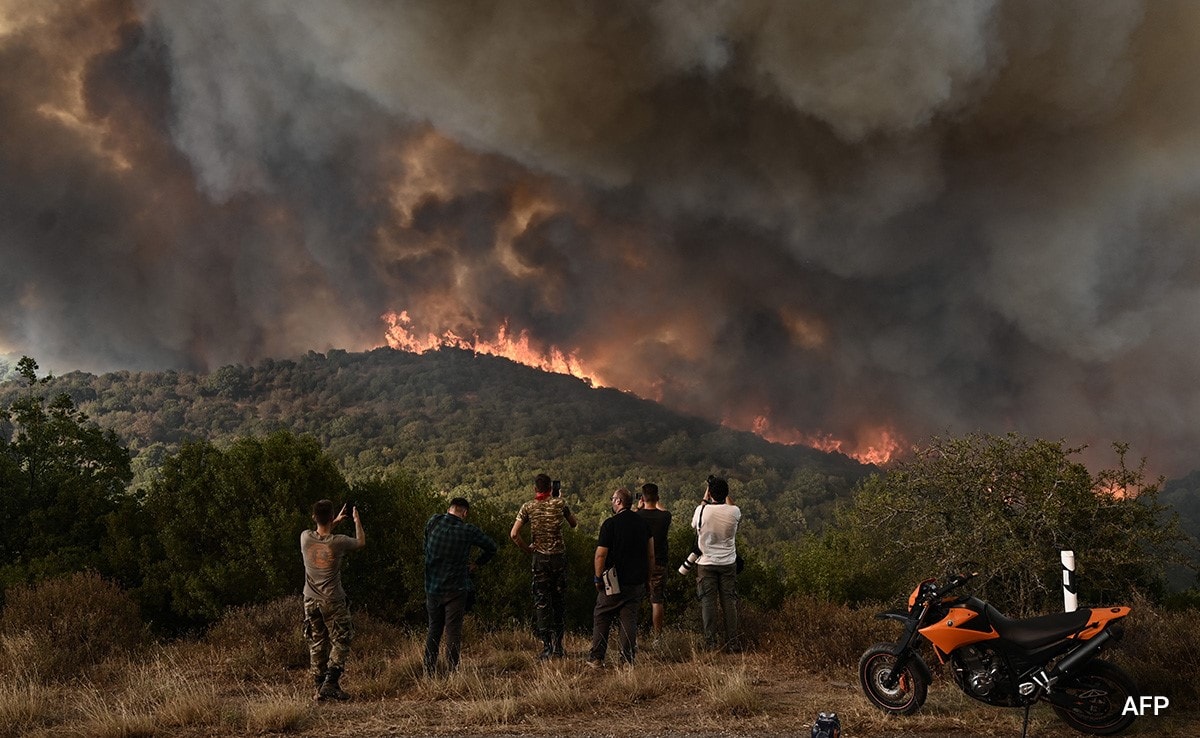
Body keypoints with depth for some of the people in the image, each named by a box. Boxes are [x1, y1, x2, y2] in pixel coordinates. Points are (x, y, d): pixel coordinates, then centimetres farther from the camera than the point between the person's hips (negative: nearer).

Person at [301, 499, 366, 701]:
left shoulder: (305, 538, -9)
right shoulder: (338, 542, -17)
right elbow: (361, 542, 4)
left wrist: (336, 522, 23)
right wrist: (357, 520, 19)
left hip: (311, 601, 4)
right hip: (333, 601, -4)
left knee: (317, 645, 12)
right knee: (340, 643, 6)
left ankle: (319, 688, 15)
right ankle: (330, 684, -6)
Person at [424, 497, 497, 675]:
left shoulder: (433, 523, -3)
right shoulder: (468, 531, -9)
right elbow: (491, 547, 4)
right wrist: (477, 563, 16)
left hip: (432, 588, 3)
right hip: (456, 590, -3)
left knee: (434, 629, 15)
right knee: (453, 631, 0)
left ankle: (428, 672, 17)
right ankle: (452, 672, -3)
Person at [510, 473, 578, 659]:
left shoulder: (528, 507, -2)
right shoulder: (560, 503, -1)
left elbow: (514, 534, -9)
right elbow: (574, 524, 16)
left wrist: (527, 549, 5)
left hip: (540, 557, -1)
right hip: (559, 556, 1)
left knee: (541, 602, 4)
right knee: (559, 601, 10)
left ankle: (546, 646, 1)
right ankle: (558, 644, 11)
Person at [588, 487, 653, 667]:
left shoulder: (610, 524, -11)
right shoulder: (643, 523, 7)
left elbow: (601, 554, -13)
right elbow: (651, 555, 10)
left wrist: (598, 578, -3)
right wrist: (645, 577, 17)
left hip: (613, 583, -5)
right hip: (637, 583, 5)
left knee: (601, 619, 8)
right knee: (629, 620, 7)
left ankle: (596, 658, 10)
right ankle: (628, 659, 4)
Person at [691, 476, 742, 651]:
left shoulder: (702, 510, -13)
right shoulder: (734, 512, -9)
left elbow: (694, 524, 11)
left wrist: (704, 499, 14)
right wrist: (726, 496, 22)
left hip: (706, 563, -1)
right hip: (728, 563, 1)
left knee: (708, 602, 3)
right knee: (729, 602, 7)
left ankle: (710, 643, 2)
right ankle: (732, 643, 7)